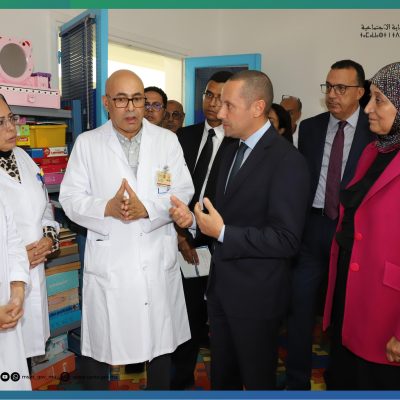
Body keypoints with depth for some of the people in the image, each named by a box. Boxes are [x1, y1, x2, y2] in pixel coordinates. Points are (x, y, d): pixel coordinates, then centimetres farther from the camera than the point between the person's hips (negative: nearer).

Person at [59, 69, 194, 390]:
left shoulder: (167, 140, 4)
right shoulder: (86, 143, 2)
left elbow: (183, 192, 0)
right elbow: (71, 199, 0)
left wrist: (147, 208, -17)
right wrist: (107, 208, -18)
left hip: (158, 259, 2)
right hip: (108, 261, -1)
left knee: (161, 340, 16)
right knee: (109, 345, 8)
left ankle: (160, 388, 39)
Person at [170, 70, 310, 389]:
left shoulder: (287, 160, -19)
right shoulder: (232, 151, 8)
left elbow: (287, 240, -23)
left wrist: (223, 232, -24)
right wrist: (192, 217, -6)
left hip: (257, 293, -7)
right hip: (221, 285, 8)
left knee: (257, 379, 17)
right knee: (222, 374, 26)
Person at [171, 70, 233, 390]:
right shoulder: (184, 137, 6)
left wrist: (198, 235, -11)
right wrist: (179, 234, -2)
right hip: (185, 244, 4)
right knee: (187, 315, 16)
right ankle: (182, 379, 38)